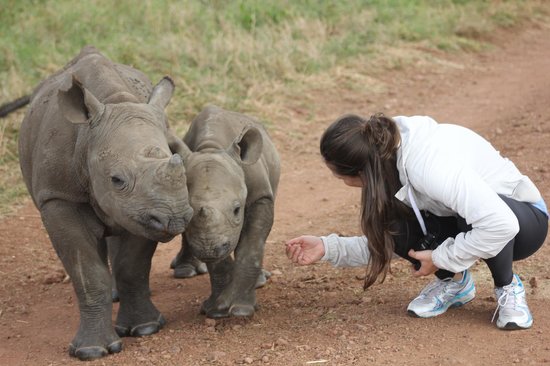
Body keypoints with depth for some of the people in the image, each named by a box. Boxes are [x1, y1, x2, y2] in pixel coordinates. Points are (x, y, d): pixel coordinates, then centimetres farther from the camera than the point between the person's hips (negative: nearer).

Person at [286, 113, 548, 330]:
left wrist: (440, 258, -28)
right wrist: (328, 248, -15)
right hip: (464, 217, 6)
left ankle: (509, 288, -10)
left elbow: (501, 225, -41)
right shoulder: (386, 157, -12)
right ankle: (453, 281, 6)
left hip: (521, 217, -6)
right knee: (393, 225, -21)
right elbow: (383, 242, -3)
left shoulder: (430, 165, -37)